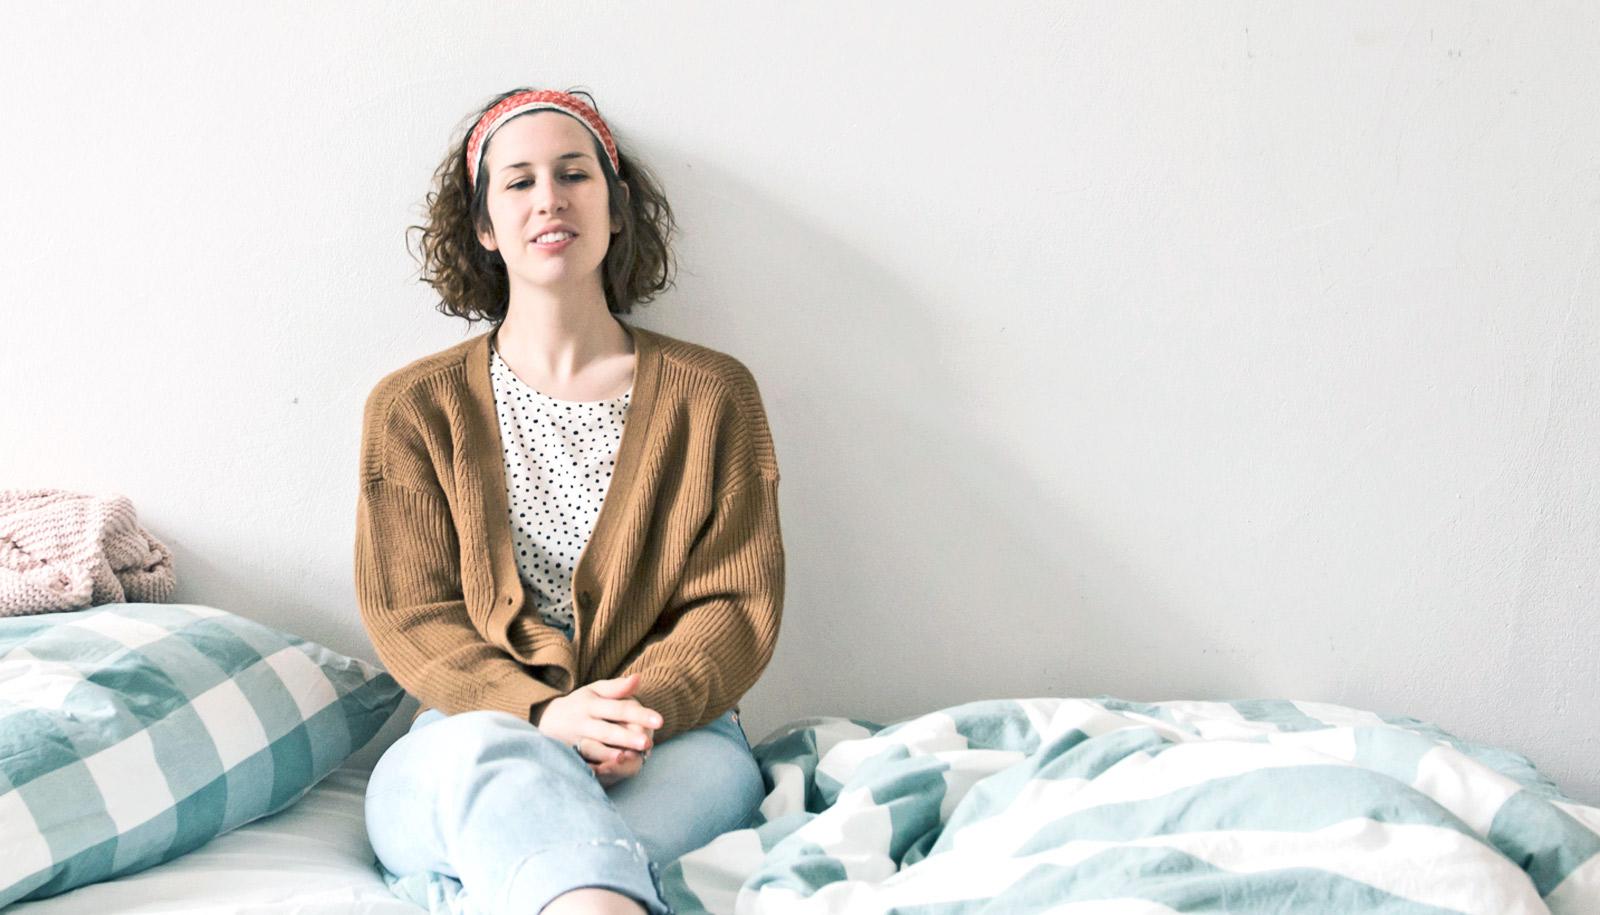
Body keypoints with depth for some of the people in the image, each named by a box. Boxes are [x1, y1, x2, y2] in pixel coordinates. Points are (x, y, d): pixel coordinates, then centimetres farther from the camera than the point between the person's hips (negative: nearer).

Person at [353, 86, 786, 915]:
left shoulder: (711, 394, 11)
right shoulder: (412, 407, 11)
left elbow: (737, 603, 5)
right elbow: (410, 616, 3)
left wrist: (647, 708, -18)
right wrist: (543, 715, -18)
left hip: (673, 740, 0)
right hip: (469, 739, 0)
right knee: (488, 753, -39)